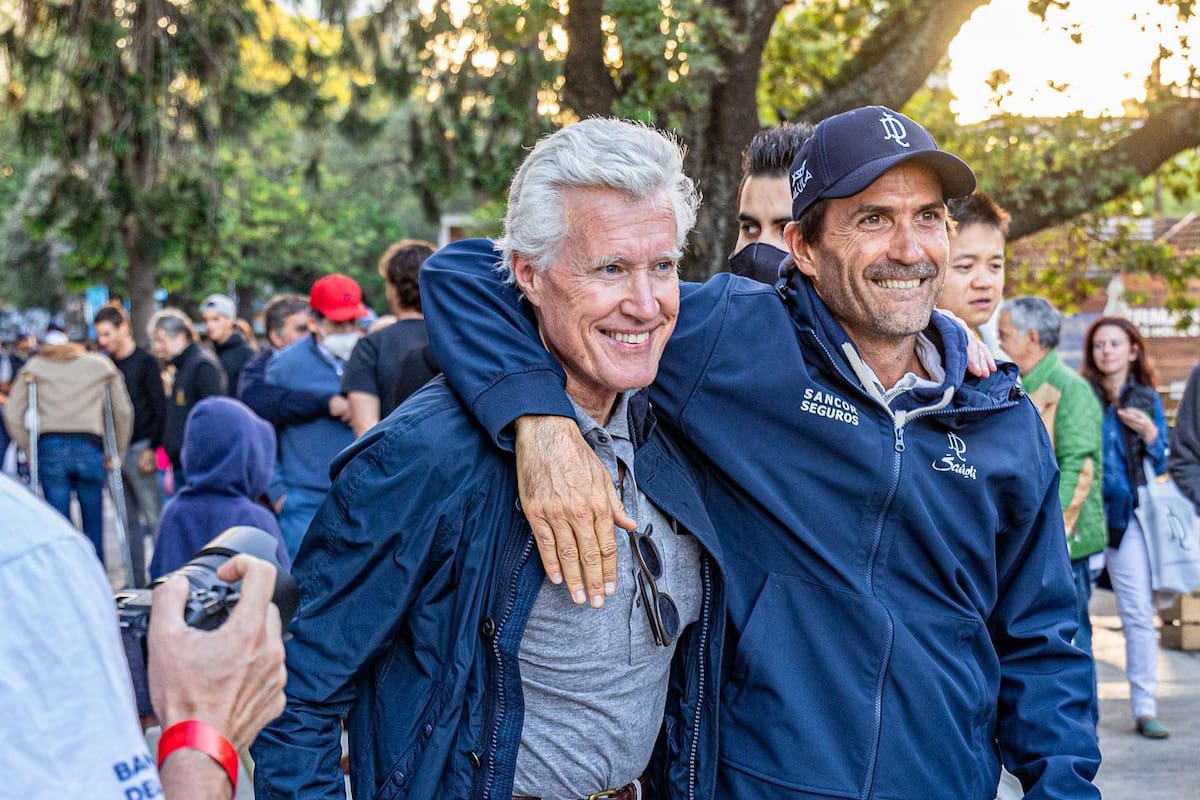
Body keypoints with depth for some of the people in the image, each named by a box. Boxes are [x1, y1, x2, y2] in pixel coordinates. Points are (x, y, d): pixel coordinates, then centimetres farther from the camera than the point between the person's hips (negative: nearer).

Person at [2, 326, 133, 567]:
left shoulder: (33, 367, 15)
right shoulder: (101, 366, 16)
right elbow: (123, 411, 11)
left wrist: (28, 447, 10)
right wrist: (117, 453, 16)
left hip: (50, 447, 0)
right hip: (89, 448, 0)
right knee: (93, 525, 8)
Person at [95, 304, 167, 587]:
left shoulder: (145, 362, -3)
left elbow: (159, 409, -7)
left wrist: (151, 449, -13)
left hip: (139, 451, -6)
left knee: (154, 518, -5)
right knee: (130, 521, 9)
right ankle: (137, 582, 14)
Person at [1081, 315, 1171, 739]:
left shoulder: (1147, 399, 6)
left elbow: (1160, 466, 8)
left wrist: (1149, 432, -9)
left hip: (1126, 515, 1)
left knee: (1139, 612, -2)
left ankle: (1145, 708, 2)